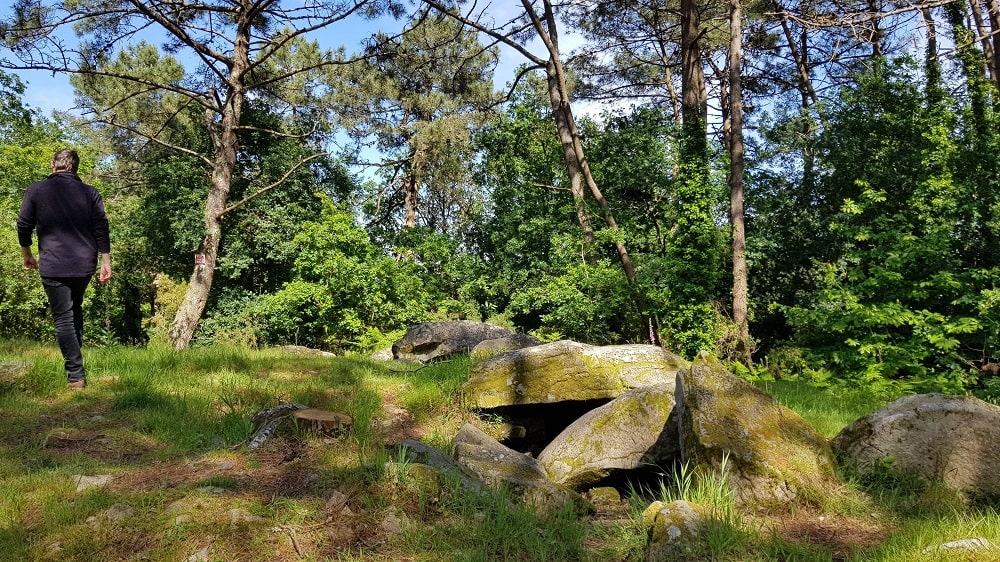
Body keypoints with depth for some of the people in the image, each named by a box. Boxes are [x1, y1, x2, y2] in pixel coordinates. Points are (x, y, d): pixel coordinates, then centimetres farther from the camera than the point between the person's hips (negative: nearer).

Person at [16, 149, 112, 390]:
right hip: (84, 265, 3)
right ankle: (75, 359, 20)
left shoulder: (36, 190, -1)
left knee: (63, 318, 0)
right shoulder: (90, 193, 2)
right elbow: (102, 230, -1)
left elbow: (24, 227, 4)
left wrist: (27, 255, 19)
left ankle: (76, 375, -4)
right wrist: (106, 262, 4)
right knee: (76, 309, 23)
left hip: (53, 267, -2)